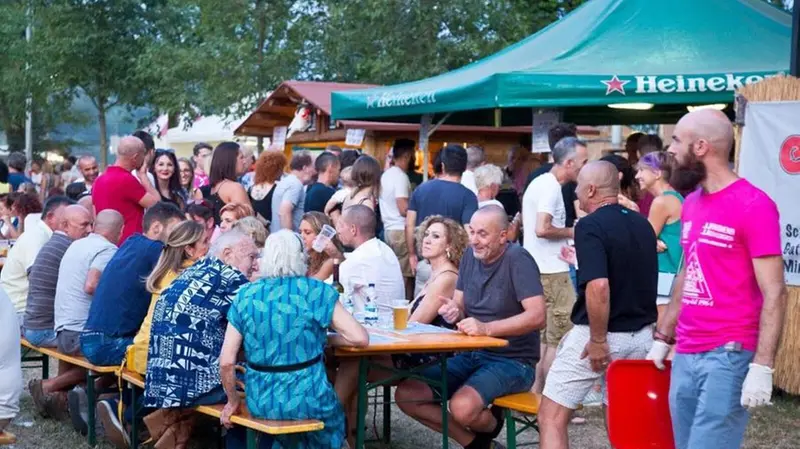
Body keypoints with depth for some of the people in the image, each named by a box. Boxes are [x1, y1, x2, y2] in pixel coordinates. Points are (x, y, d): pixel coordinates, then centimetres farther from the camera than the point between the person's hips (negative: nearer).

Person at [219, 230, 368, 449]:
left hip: (260, 402, 3)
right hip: (306, 399, -3)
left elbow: (226, 361, -4)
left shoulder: (245, 296, -1)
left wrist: (233, 401, 11)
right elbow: (360, 339, -11)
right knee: (333, 418, 31)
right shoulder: (317, 291, -9)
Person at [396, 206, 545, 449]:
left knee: (463, 407, -34)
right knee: (406, 395, -5)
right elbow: (459, 306, 12)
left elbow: (537, 316, -26)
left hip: (512, 361, -8)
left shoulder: (517, 260, -16)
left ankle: (491, 426, 3)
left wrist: (486, 328, -33)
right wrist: (454, 312, -13)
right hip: (471, 355, 8)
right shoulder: (471, 255, 6)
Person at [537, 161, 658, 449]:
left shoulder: (591, 226, -15)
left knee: (552, 417, 1)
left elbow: (598, 287, -27)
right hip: (641, 336, 7)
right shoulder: (642, 224, 9)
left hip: (597, 337, -7)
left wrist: (598, 340, -20)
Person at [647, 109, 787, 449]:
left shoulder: (753, 205, -11)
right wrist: (662, 338, 20)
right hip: (685, 355, 8)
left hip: (729, 355, -7)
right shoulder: (691, 204, 12)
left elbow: (774, 294, -14)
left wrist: (762, 366, -19)